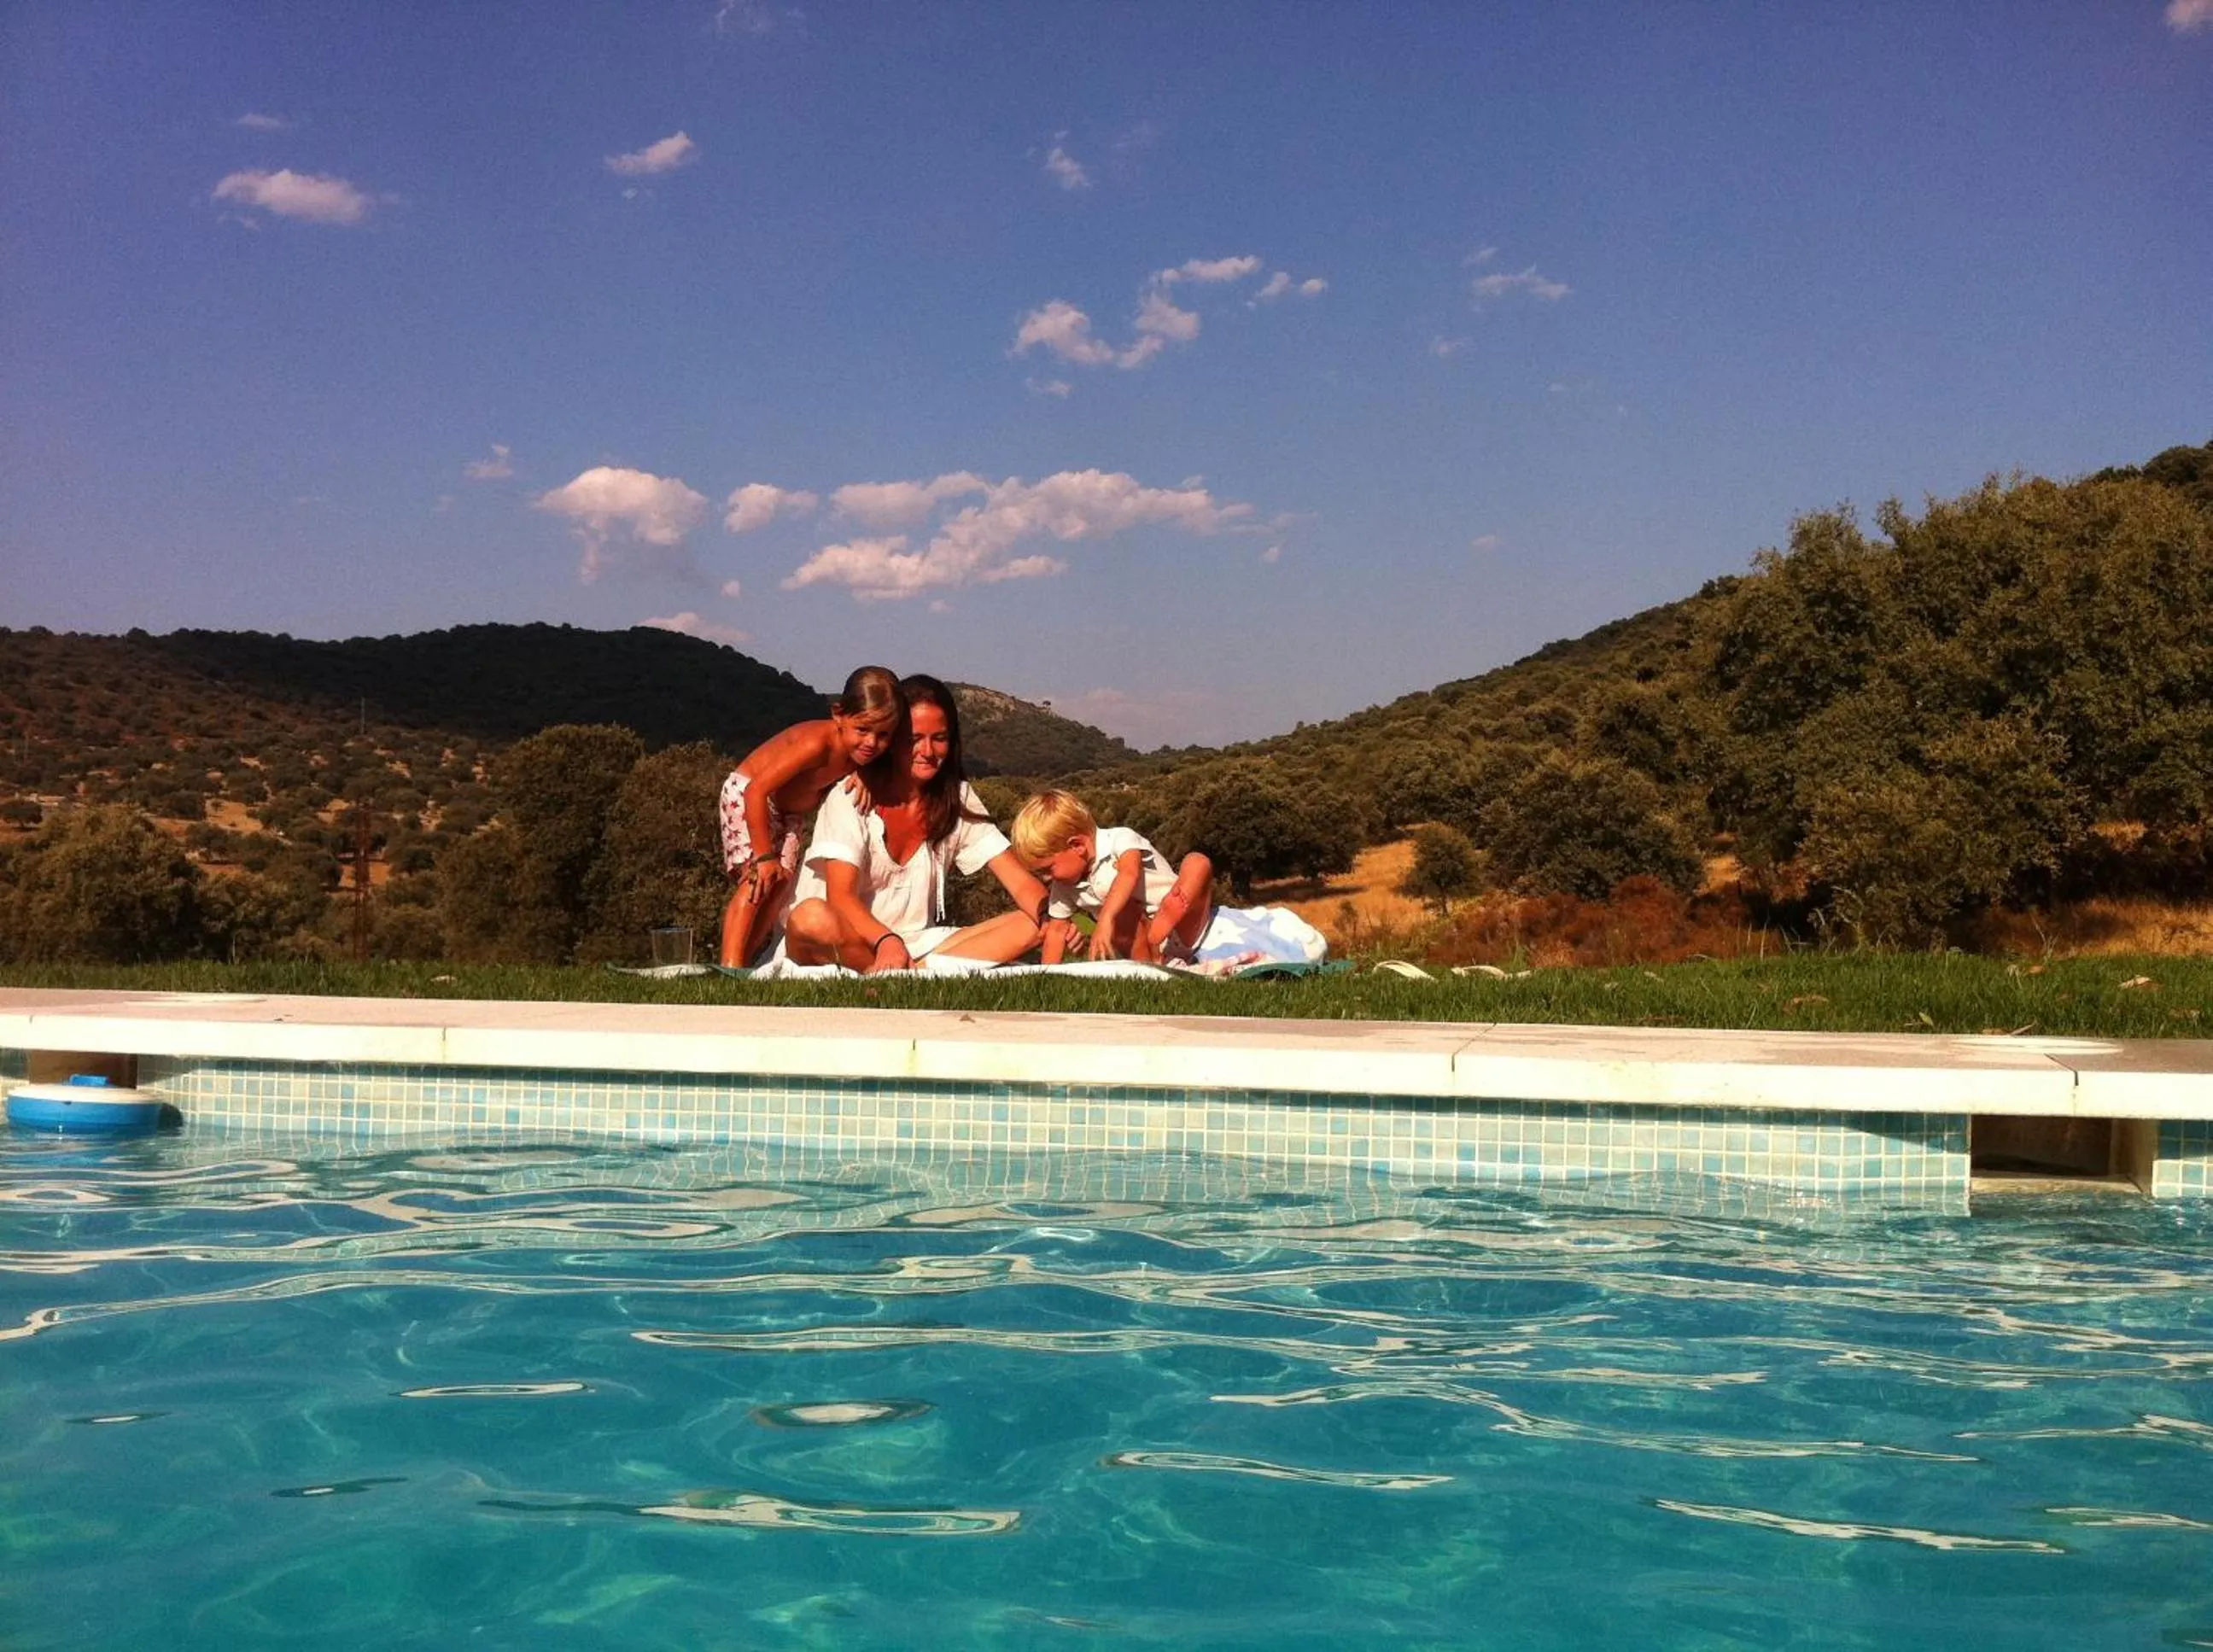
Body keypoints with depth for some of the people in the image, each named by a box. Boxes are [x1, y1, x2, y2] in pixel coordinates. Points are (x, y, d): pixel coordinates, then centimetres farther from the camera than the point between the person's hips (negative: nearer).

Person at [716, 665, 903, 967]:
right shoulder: (816, 743, -39)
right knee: (758, 879, -19)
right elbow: (756, 791, -35)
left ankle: (747, 958, 5)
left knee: (782, 880, 1)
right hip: (746, 794, -8)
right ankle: (730, 965, -23)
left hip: (792, 810, 8)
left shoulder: (863, 753, -17)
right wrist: (765, 855, -29)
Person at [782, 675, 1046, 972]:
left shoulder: (957, 799, 4)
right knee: (814, 918, -39)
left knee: (1025, 927, -16)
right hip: (848, 944, -5)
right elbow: (839, 895, -22)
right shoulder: (853, 796, -10)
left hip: (915, 945, 5)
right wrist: (886, 942, -43)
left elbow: (1019, 880, -5)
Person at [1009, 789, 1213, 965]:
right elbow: (1057, 930, 9)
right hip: (1139, 944, 3)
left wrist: (1105, 920, -52)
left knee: (1197, 863, -29)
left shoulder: (1120, 839, -18)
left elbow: (1129, 873, -38)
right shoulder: (1064, 886, 2)